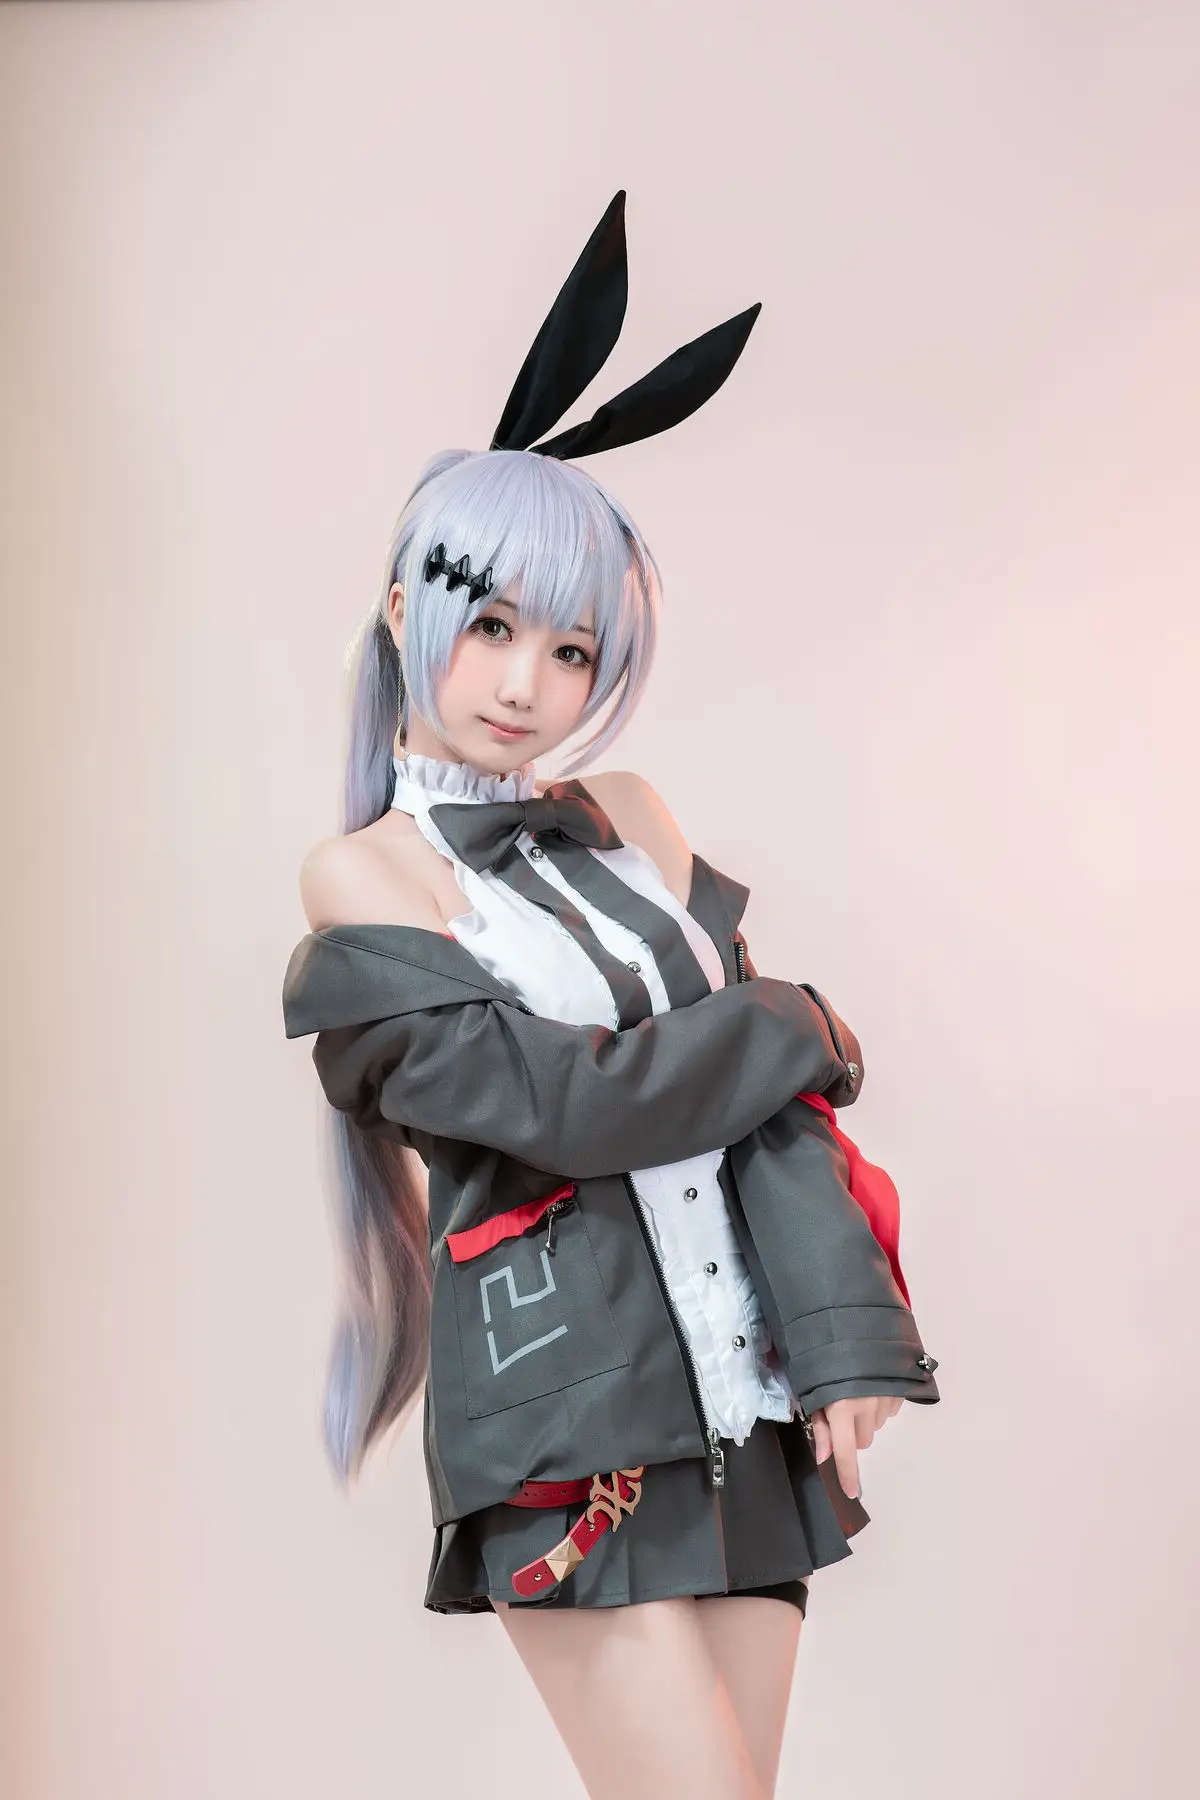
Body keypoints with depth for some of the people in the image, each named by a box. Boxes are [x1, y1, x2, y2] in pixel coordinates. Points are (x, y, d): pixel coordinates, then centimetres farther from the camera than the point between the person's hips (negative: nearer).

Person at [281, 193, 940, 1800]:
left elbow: (768, 1094, 6)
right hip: (566, 1433, -5)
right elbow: (573, 1101, -13)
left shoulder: (629, 821, 10)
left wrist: (844, 1338, -4)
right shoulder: (362, 880, -5)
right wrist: (806, 1032, 1)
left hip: (748, 1413, 5)